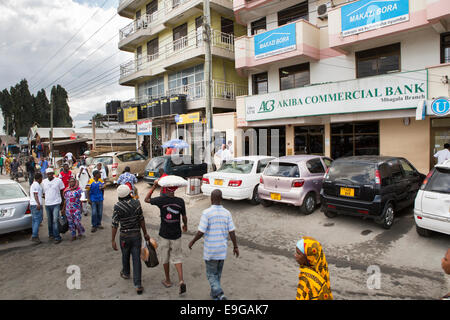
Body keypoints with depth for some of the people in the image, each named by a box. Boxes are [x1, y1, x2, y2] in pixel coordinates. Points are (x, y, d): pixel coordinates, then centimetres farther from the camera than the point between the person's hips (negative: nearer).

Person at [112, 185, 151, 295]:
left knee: (125, 255, 24)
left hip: (124, 236, 0)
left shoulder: (117, 207, -15)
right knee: (136, 258, 4)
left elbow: (115, 225, -14)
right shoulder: (136, 203, -10)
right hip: (136, 235, 0)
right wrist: (145, 233, 8)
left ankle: (126, 273, 50)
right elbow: (141, 220, -3)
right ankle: (138, 285, 3)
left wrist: (113, 240, -6)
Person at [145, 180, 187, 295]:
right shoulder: (180, 201, -10)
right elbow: (184, 217, 0)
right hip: (176, 234, 1)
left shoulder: (161, 200, -14)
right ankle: (181, 280, -3)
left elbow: (147, 199, 4)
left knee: (165, 258, 17)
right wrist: (185, 225, 20)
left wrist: (154, 185, 4)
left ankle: (168, 281, 31)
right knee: (177, 257, 12)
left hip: (164, 234, -1)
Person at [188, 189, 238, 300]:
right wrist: (235, 247, 7)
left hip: (210, 250, -4)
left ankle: (220, 295, -3)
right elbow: (232, 232, -4)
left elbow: (201, 232, -18)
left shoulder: (206, 213, -18)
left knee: (211, 274, 11)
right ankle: (215, 293, 36)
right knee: (217, 273, 22)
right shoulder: (227, 213, -5)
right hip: (222, 249, 4)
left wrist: (192, 242, -1)